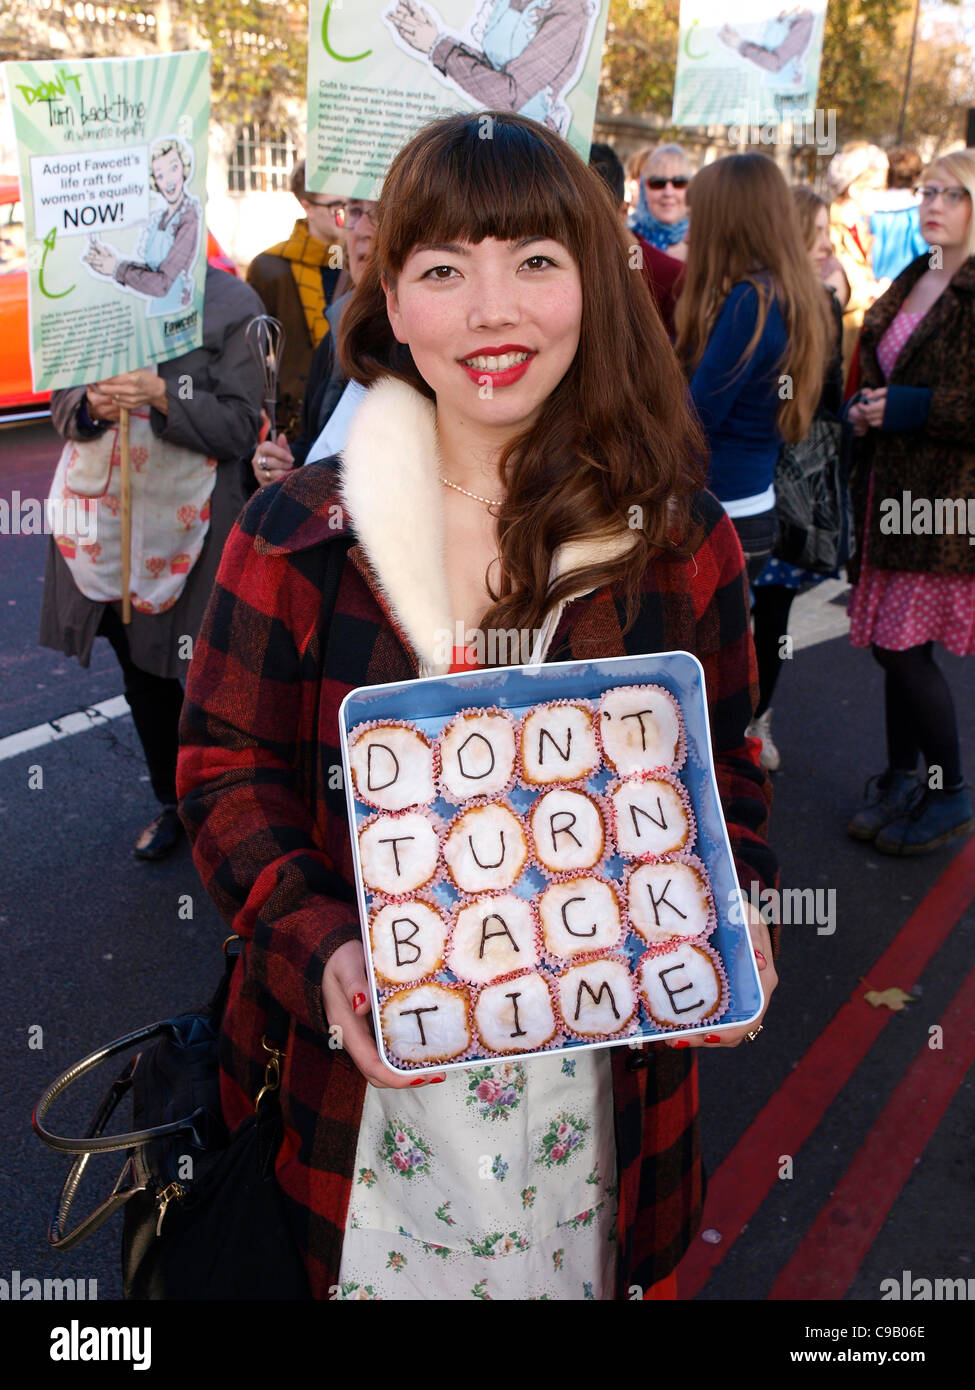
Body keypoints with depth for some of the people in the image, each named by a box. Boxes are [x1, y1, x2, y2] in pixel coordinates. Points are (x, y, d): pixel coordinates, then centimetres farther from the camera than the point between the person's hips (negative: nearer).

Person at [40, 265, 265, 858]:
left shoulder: (232, 303, -6)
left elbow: (241, 427, -9)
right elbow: (62, 399, 10)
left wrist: (164, 397, -24)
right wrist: (91, 405, -13)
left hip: (188, 522, -5)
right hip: (108, 519, 5)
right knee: (141, 674, 15)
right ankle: (173, 804, 34)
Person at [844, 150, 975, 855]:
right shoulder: (912, 282, 15)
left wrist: (906, 408, -17)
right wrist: (864, 409, 7)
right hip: (893, 488, 8)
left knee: (907, 647, -7)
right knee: (894, 644, 11)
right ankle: (900, 780, 27)